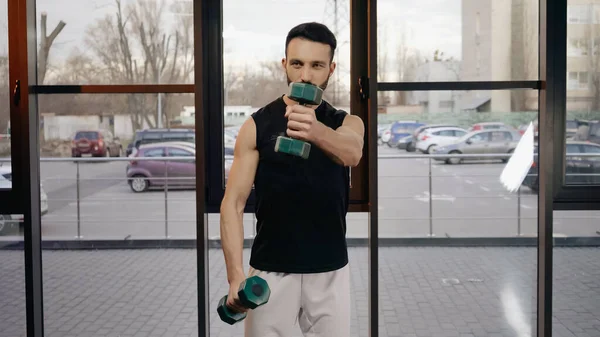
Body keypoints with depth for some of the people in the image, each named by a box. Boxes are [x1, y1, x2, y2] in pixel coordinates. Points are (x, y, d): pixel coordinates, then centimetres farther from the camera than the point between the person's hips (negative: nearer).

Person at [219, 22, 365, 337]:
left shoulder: (347, 123, 0)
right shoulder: (257, 125, -4)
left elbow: (352, 153, -25)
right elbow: (233, 203, -8)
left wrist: (315, 131, -47)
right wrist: (235, 274, -20)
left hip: (330, 271, 1)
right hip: (270, 270, -1)